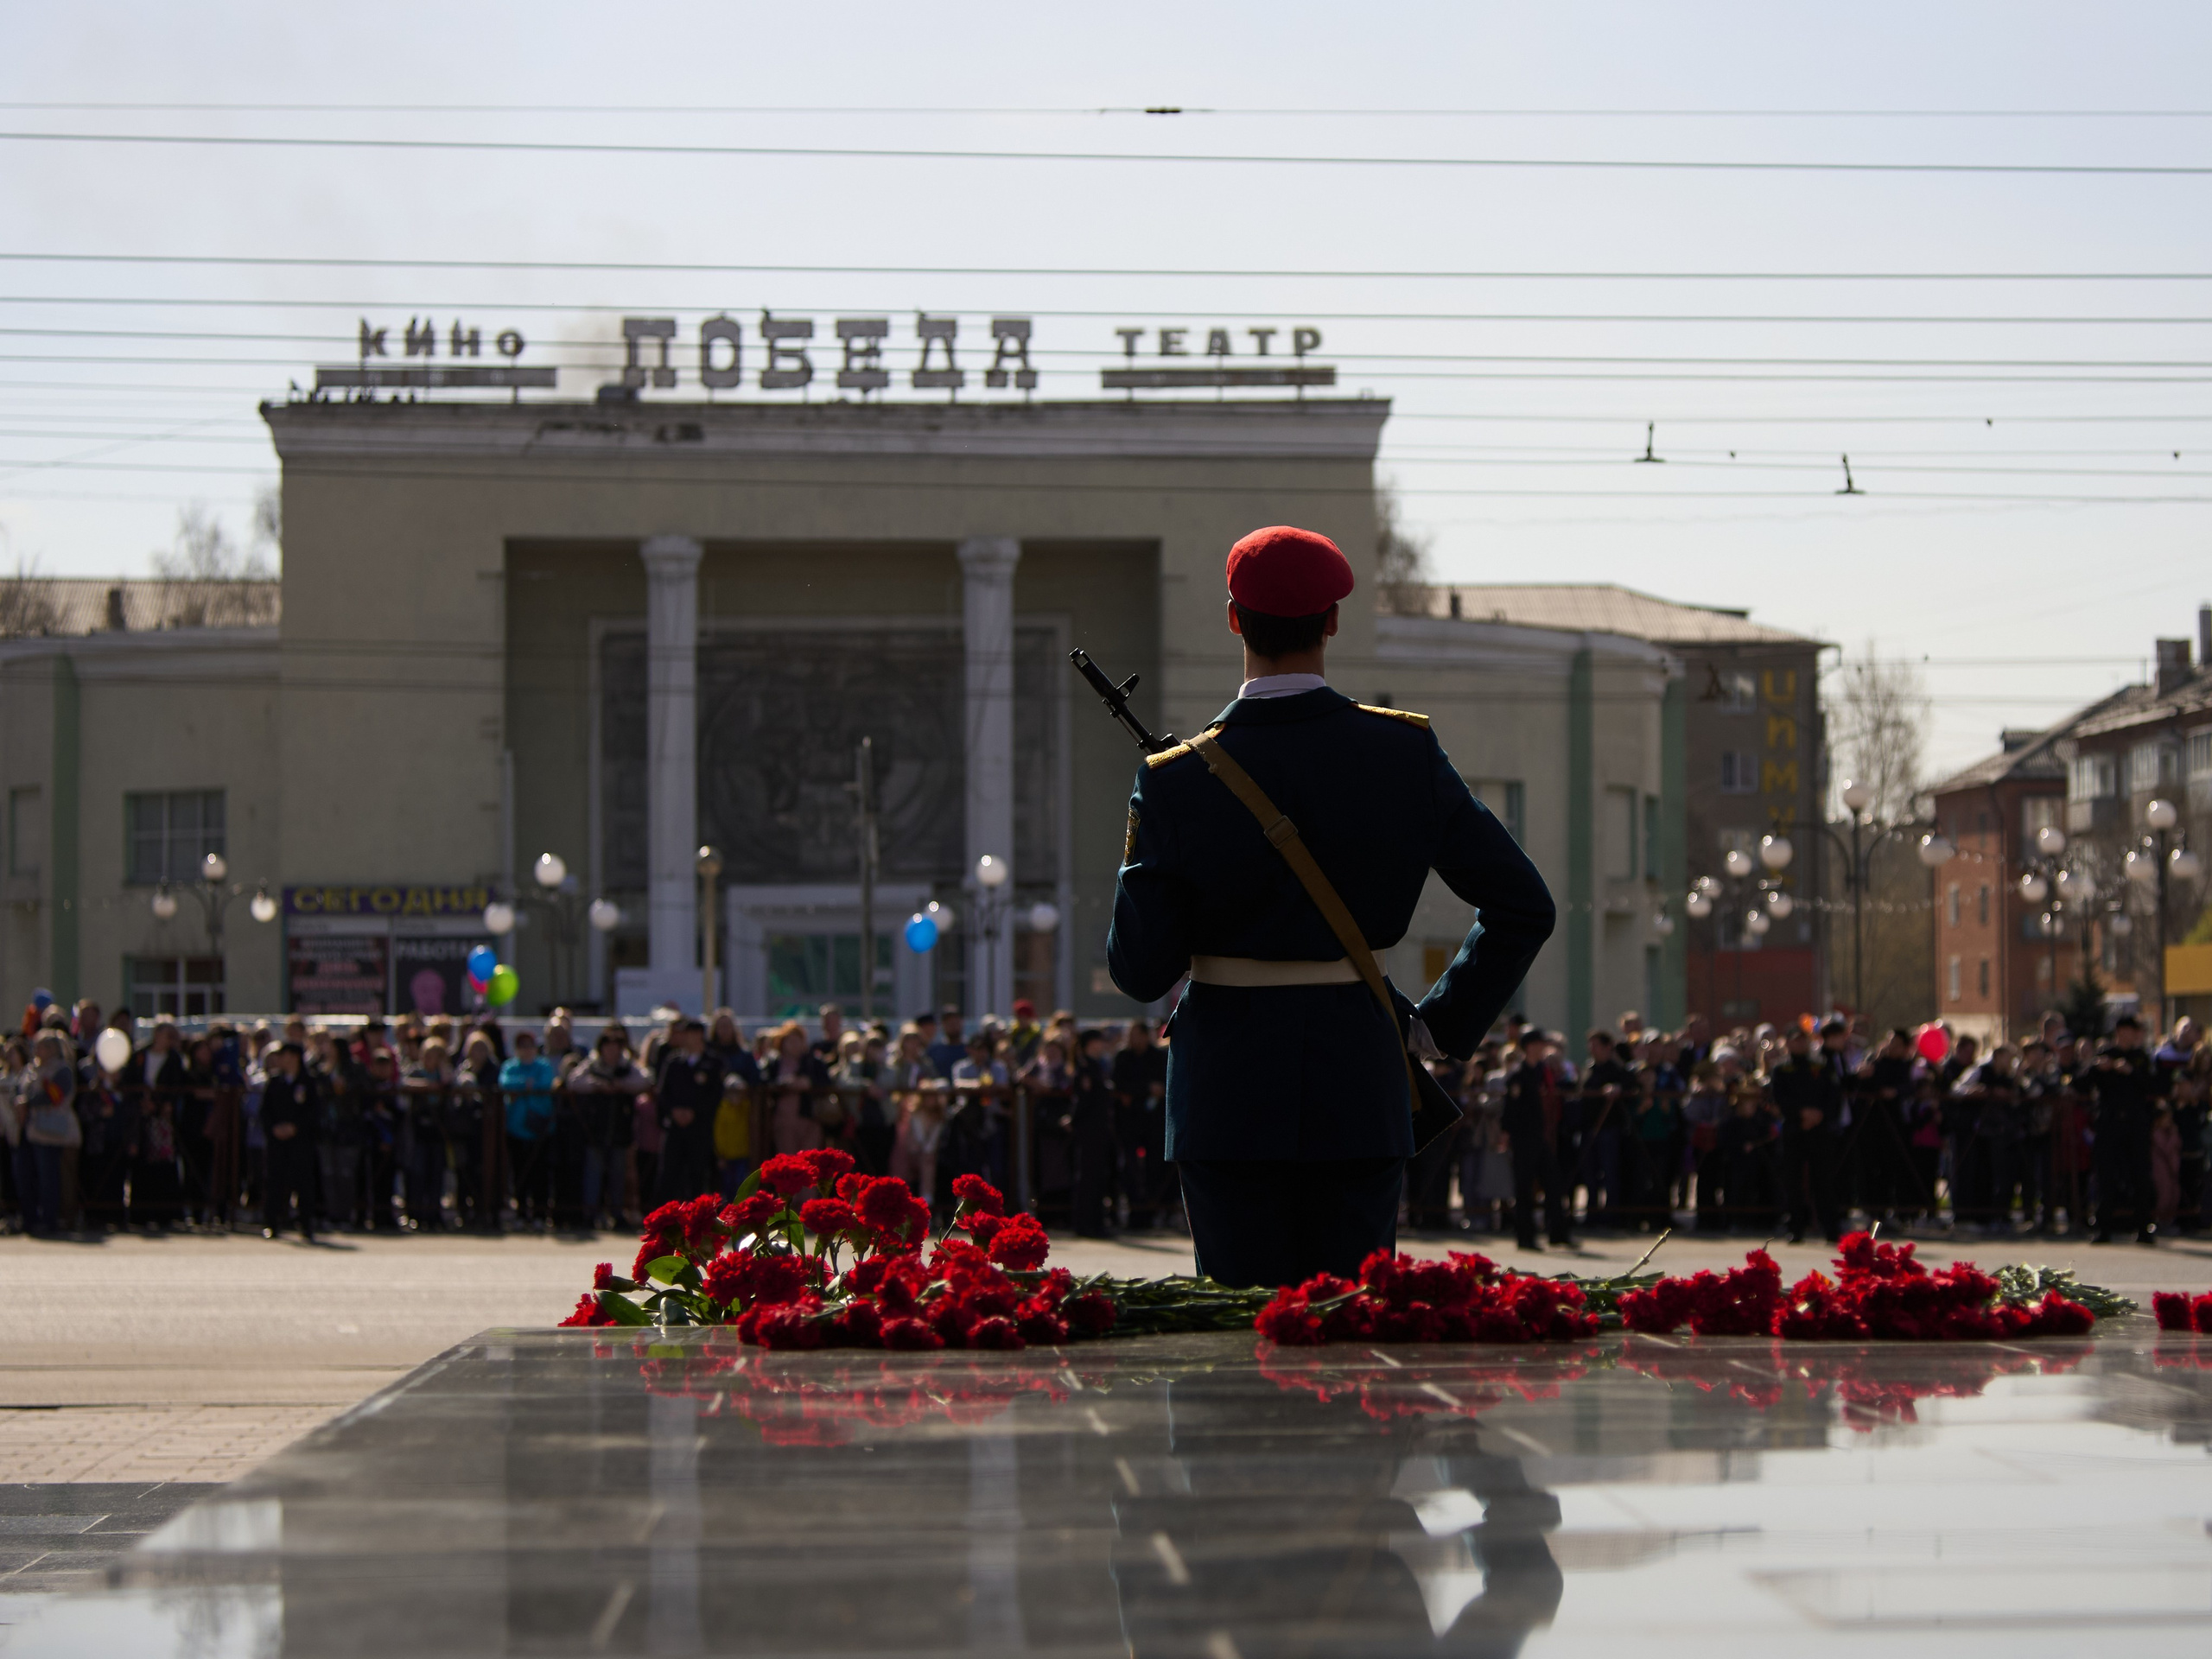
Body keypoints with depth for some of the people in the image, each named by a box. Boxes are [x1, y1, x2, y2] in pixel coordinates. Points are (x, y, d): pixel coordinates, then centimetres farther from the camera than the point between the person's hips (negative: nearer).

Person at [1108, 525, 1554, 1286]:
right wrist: (1442, 1023, 8)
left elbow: (1140, 971, -5)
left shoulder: (1178, 782, -10)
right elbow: (1523, 906, -1)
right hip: (1361, 1085, 2)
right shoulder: (1406, 752, -4)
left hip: (1229, 1089, -1)